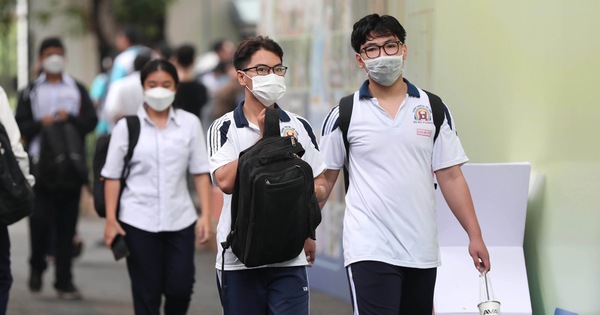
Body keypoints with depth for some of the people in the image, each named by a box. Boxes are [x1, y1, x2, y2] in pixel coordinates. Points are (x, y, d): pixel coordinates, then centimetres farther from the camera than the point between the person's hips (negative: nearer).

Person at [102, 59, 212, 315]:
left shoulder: (190, 123, 3)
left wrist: (205, 214, -2)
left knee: (180, 288, -3)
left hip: (180, 219, 1)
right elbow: (112, 176, 1)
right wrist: (111, 219, -3)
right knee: (146, 293, 3)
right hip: (138, 222, -1)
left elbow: (200, 172, 5)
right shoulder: (127, 126, 0)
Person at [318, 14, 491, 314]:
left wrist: (474, 235, 1)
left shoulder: (433, 108, 8)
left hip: (422, 252, 3)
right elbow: (324, 179, 5)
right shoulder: (344, 114, 2)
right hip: (369, 251, -3)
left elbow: (451, 177, 7)